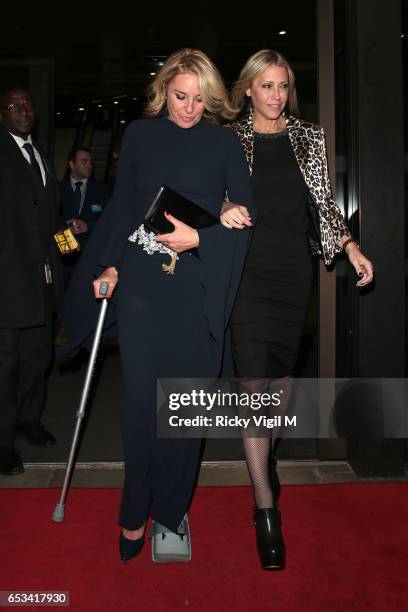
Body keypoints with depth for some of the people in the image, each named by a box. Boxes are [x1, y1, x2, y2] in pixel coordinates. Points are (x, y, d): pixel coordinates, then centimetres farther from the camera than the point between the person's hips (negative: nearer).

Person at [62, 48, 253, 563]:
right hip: (141, 283, 1)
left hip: (198, 288, 0)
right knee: (141, 399, -2)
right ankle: (136, 514, 16)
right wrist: (108, 265, 6)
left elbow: (245, 211, 3)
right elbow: (121, 206, 13)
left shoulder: (223, 141, 6)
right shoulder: (139, 134, 10)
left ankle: (168, 511, 20)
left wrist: (200, 237, -13)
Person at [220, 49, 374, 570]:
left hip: (294, 266, 3)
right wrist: (223, 211, -19)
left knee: (282, 373, 8)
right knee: (256, 381, -8)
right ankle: (267, 510, -2)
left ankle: (265, 458, 32)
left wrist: (351, 247, 2)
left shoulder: (309, 138, 13)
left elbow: (323, 202, 13)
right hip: (248, 266, -3)